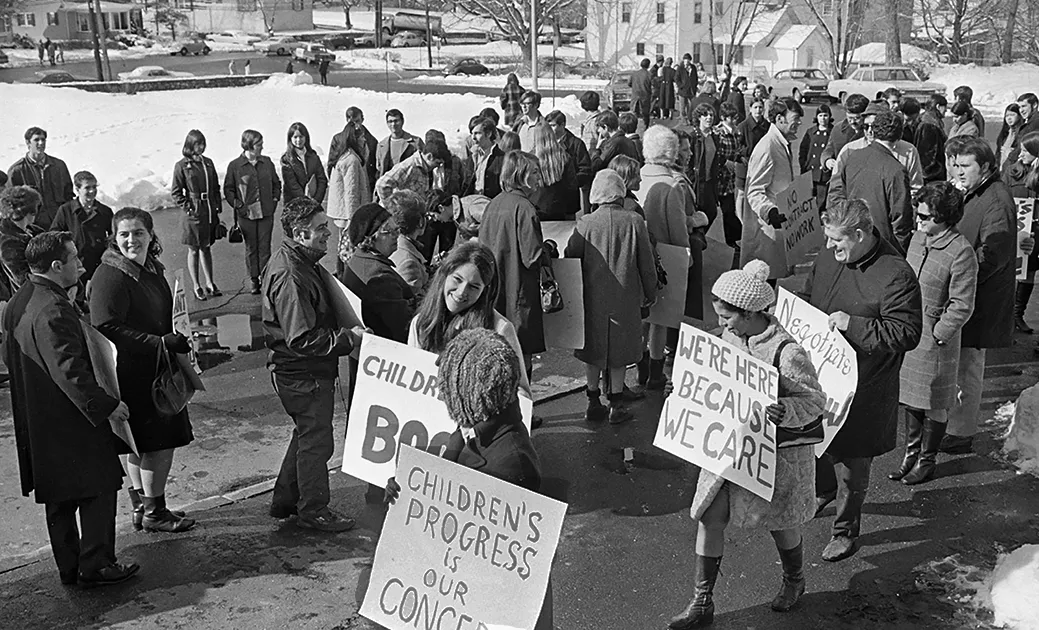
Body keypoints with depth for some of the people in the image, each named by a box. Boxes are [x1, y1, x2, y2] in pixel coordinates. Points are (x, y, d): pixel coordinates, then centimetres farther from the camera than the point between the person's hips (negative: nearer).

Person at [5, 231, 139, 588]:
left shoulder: (17, 304, 8)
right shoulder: (53, 309, -24)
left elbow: (9, 356, 19)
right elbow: (70, 370, -26)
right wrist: (107, 405, -20)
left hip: (36, 422, 10)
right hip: (71, 421, -10)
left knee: (59, 498, 17)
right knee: (99, 489, 2)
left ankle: (69, 568, 26)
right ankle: (94, 567, 7)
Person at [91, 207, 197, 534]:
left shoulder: (151, 267, 10)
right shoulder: (110, 276, -18)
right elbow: (108, 328, -24)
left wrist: (174, 341, 13)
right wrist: (161, 343, -25)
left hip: (154, 369, 9)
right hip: (131, 372, -9)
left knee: (141, 444, 18)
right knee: (160, 441, -3)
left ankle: (141, 506, 31)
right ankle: (153, 512, 10)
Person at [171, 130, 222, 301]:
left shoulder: (208, 163, 9)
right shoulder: (182, 166, -6)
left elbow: (216, 187, 14)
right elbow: (176, 192, -4)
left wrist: (217, 207, 7)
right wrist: (188, 208, -12)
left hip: (210, 212, 5)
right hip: (194, 214, -5)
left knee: (207, 248, 14)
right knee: (194, 250, 4)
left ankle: (209, 283, 21)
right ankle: (196, 287, 11)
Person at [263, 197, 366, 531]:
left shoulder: (299, 261, 7)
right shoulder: (290, 276, -27)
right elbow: (303, 339, -29)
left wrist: (347, 333, 10)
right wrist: (349, 337, -24)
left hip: (308, 370, 11)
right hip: (303, 374, -11)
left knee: (307, 434, 22)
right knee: (316, 440, 3)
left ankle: (284, 500, 35)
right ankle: (313, 510, 19)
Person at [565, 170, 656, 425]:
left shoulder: (585, 224, -9)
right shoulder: (634, 222, -9)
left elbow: (569, 258, -4)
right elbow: (647, 264, -3)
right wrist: (650, 293, 12)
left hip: (593, 298, 0)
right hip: (625, 298, 0)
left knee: (594, 350, 13)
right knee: (619, 350, 11)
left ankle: (594, 403, 18)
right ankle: (617, 405, 15)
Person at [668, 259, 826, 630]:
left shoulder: (787, 353, -25)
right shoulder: (729, 336, -4)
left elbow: (815, 401, -18)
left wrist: (784, 412, -37)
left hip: (777, 451, -6)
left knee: (779, 523, 15)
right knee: (708, 517, 3)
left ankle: (794, 581, 47)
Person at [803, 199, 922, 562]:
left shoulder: (895, 275, -18)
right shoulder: (827, 260, 2)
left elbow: (907, 334, -20)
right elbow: (807, 298, 19)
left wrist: (853, 324, -26)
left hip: (862, 389, -6)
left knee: (851, 463, 8)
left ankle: (847, 530, 29)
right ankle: (824, 488, 53)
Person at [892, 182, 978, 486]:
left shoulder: (961, 252, -19)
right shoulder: (918, 237, 3)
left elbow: (961, 306, -16)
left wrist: (936, 335, -16)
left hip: (935, 338, -7)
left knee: (934, 404, 8)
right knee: (909, 397, 17)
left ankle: (926, 461, 23)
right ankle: (911, 452, 32)